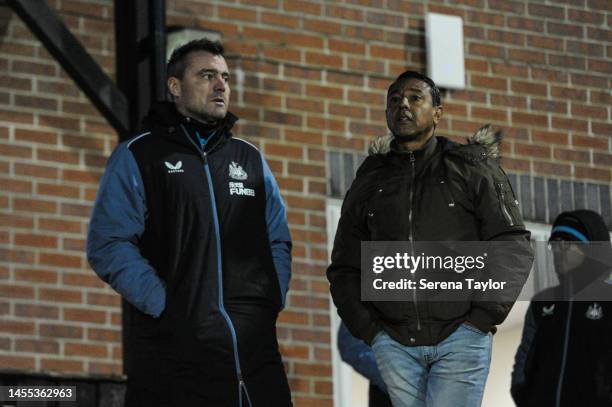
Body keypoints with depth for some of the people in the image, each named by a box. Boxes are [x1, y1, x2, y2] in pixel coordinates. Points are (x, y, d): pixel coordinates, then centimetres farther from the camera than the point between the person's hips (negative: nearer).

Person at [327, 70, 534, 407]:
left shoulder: (472, 169, 7)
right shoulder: (369, 183, 16)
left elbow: (513, 248, 2)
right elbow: (344, 268, 18)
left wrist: (482, 318, -7)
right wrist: (369, 330, 5)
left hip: (460, 339, -3)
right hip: (395, 344, 3)